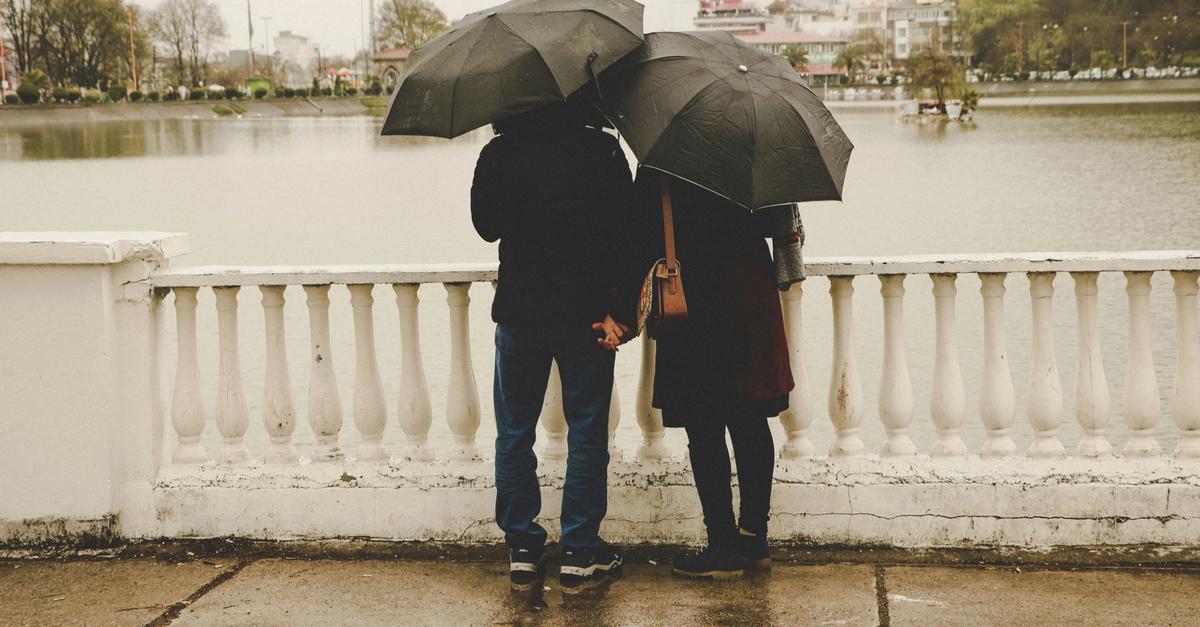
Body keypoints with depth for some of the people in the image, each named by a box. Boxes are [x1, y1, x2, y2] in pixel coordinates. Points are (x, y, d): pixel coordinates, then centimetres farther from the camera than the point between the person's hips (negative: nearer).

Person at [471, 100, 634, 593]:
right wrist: (616, 308, -6)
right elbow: (624, 232, -9)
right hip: (584, 312, -1)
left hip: (518, 312, 1)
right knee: (587, 434, 8)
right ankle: (580, 554, 12)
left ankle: (522, 550, 17)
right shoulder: (602, 150, -7)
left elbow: (486, 227, 8)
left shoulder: (498, 154, -5)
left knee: (514, 434, 13)